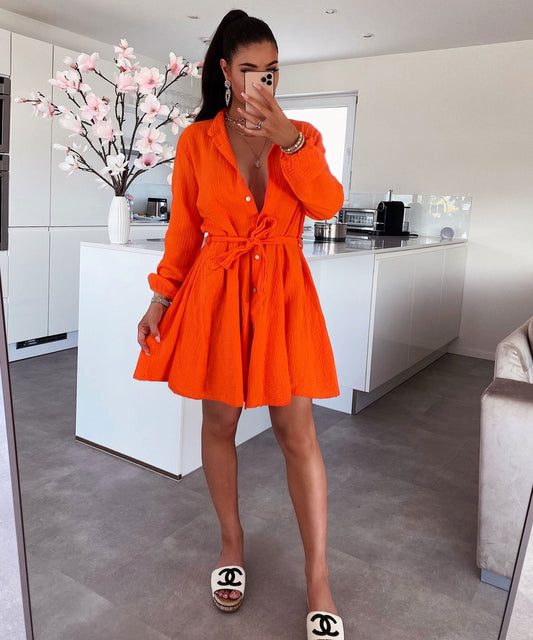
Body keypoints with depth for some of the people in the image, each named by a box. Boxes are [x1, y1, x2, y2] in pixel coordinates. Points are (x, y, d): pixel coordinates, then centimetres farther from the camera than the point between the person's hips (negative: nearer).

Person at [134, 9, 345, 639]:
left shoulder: (301, 135, 5)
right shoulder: (195, 141, 3)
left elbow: (327, 205, -11)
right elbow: (183, 230, 6)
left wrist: (287, 141, -22)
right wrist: (161, 298, 4)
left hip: (283, 293, 0)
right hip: (215, 293, 1)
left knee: (297, 432, -1)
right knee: (219, 422, 9)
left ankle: (318, 581, 12)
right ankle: (232, 543, 33)